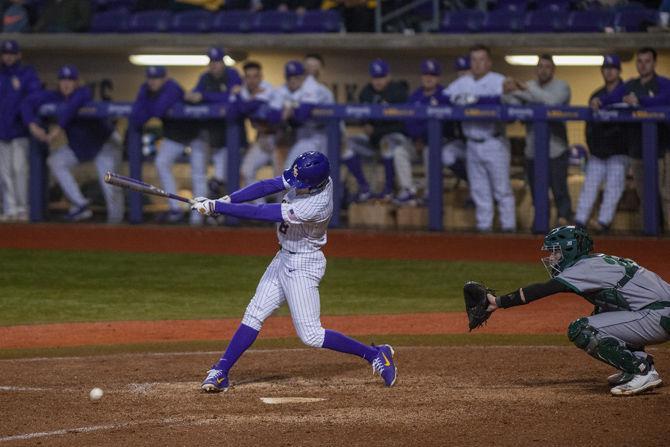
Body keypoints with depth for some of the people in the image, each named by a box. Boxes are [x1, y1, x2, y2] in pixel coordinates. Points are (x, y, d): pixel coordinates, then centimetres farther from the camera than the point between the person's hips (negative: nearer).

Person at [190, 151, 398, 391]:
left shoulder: (315, 206, -34)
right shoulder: (312, 177, -11)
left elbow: (261, 213, -32)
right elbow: (269, 186, -8)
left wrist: (215, 207, -29)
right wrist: (226, 200, -19)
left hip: (303, 266, -8)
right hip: (284, 258, 8)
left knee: (310, 335, -5)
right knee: (253, 315, 6)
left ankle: (375, 354, 5)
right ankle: (220, 372, 9)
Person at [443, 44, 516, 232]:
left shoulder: (498, 81, -5)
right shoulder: (463, 82, 11)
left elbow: (499, 99, -24)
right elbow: (444, 96, 4)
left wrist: (474, 99, -26)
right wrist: (455, 99, -17)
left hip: (494, 143, -5)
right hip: (472, 144, 5)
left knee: (502, 188, -3)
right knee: (479, 189, 9)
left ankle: (508, 226, 1)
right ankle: (483, 226, 15)